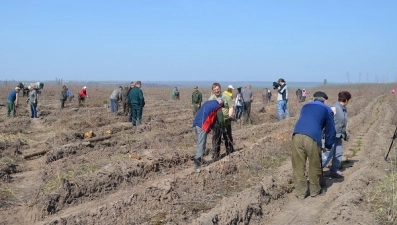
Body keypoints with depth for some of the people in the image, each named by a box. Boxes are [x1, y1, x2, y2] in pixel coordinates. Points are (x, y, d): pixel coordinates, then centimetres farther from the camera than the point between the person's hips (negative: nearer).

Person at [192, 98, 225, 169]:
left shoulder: (207, 102, 25)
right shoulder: (218, 107, 5)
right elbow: (221, 120, 6)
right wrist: (223, 128, 23)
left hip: (195, 123, 7)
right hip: (203, 126, -7)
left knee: (200, 143, 16)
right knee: (202, 144, -10)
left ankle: (199, 159, 20)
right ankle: (197, 159, -22)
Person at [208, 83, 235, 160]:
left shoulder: (226, 96, -2)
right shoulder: (211, 98, 6)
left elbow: (231, 107, -3)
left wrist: (230, 116, -19)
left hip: (226, 122, -2)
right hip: (216, 122, 2)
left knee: (228, 139, 9)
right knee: (216, 140, 6)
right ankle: (215, 157, 13)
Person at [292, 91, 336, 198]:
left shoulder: (305, 106, 32)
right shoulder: (327, 109, 20)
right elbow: (330, 129, 20)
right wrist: (328, 145, 34)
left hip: (297, 135, 4)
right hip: (312, 138, -3)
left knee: (298, 166, 12)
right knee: (314, 166, 15)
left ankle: (300, 192, 19)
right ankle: (315, 190, 29)